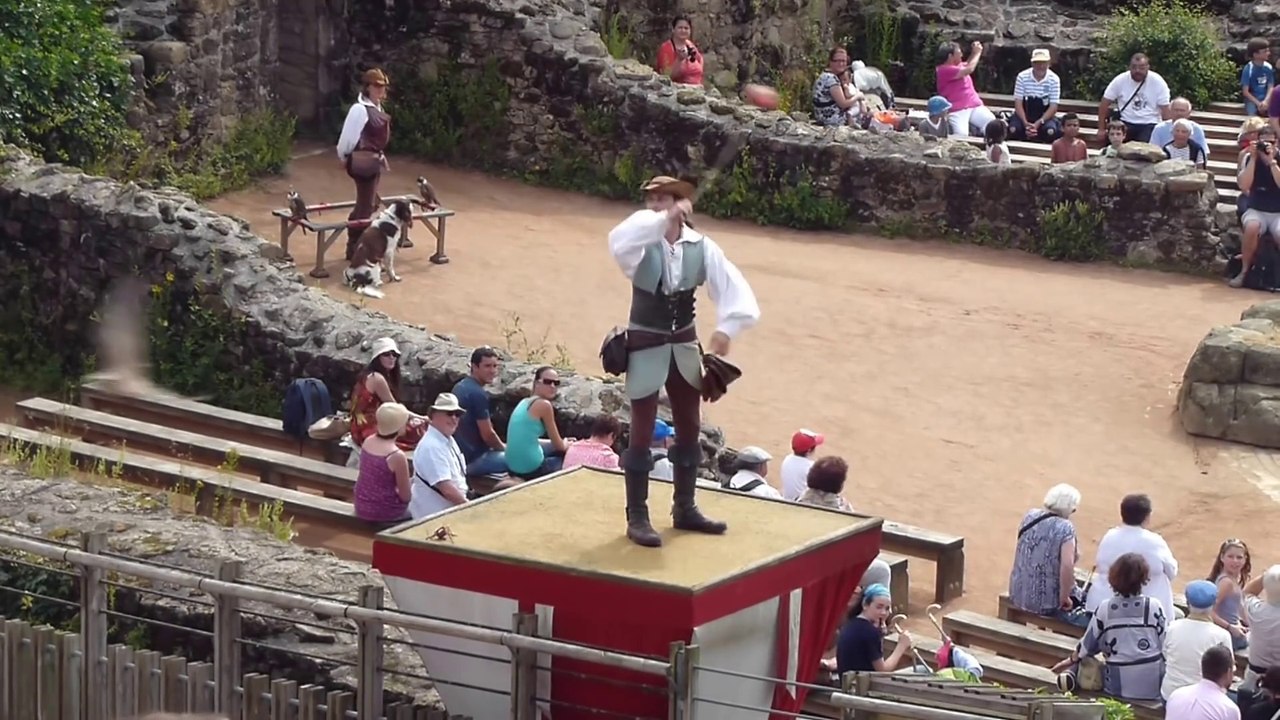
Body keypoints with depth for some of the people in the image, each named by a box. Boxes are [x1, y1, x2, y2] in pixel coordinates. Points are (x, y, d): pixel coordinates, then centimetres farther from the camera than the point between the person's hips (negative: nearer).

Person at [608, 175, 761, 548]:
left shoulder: (701, 247, -6)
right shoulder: (642, 244, -14)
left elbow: (733, 286, -7)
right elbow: (618, 241, -38)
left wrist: (726, 328, -21)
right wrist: (664, 219, -41)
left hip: (684, 345, 4)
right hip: (646, 346, -4)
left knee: (690, 429, 14)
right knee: (642, 434, -1)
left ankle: (684, 508, 29)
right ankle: (637, 517, 7)